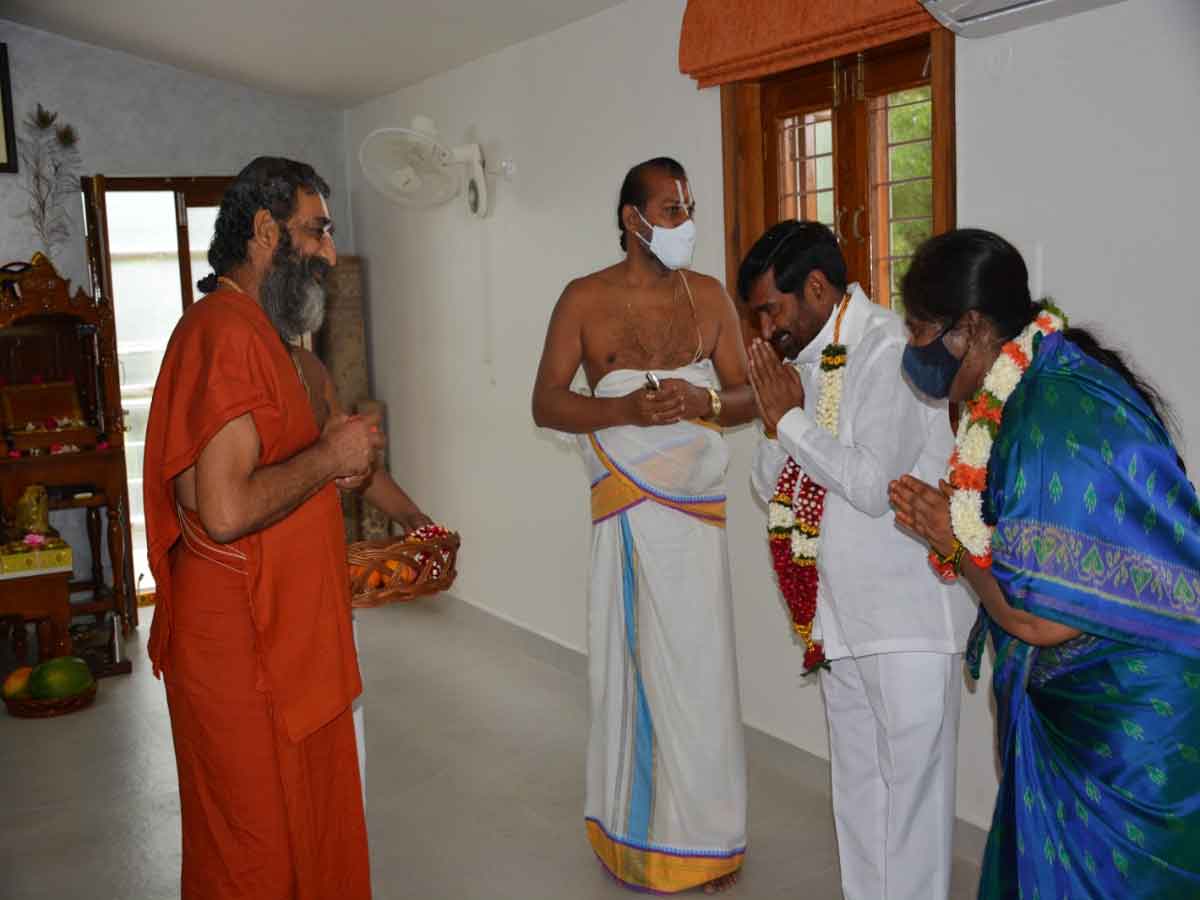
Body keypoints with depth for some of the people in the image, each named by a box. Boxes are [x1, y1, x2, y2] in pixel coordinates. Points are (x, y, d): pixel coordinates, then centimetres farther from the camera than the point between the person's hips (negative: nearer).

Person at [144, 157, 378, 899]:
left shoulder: (256, 331, 15)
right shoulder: (226, 333, -19)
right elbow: (226, 512, -29)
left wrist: (332, 466, 5)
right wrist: (329, 456, -15)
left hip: (288, 637, 10)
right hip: (244, 649, -10)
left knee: (312, 833, 19)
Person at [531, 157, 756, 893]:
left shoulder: (710, 296, 8)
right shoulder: (585, 299, 2)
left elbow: (749, 394, 8)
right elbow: (546, 403, -2)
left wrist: (703, 401, -14)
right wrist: (624, 409, -17)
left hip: (697, 504, 2)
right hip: (626, 508, -1)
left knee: (697, 662, 2)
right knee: (632, 658, 4)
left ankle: (701, 833, 17)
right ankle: (639, 825, 20)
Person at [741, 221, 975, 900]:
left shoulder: (889, 349, -16)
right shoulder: (808, 359, 8)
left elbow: (873, 486, -25)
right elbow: (770, 486, 12)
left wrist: (789, 417, -14)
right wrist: (777, 418, -6)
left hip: (907, 618, -8)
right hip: (839, 614, 8)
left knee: (911, 786, 2)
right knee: (857, 787, 19)